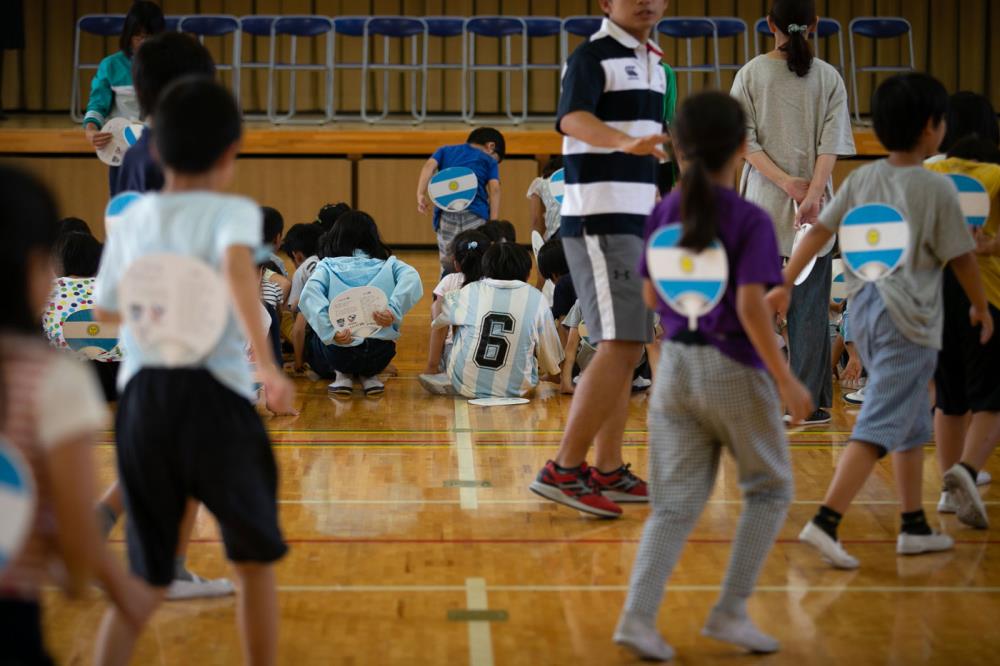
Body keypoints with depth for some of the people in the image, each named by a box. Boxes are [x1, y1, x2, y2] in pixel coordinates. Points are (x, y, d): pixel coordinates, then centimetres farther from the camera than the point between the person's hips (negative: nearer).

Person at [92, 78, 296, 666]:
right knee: (256, 560, 17)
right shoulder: (233, 212, 0)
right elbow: (237, 263, -23)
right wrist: (268, 364, -32)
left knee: (145, 582, 13)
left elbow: (107, 308, 26)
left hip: (142, 402, 4)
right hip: (215, 398, -4)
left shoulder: (133, 220, 13)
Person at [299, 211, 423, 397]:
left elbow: (309, 295, -12)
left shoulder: (328, 266, 7)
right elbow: (411, 278, -9)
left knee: (310, 338, 35)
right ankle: (370, 376, 14)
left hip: (339, 352, -1)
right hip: (381, 355, 2)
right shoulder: (388, 264, 11)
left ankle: (342, 374, 11)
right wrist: (394, 311, -18)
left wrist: (331, 331, -20)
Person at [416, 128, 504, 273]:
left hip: (446, 213, 2)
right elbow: (494, 188, 4)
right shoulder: (489, 160, 18)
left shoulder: (445, 151, 25)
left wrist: (420, 194, -5)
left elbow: (429, 166, 7)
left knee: (447, 268, 4)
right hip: (475, 214, -2)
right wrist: (494, 224, -3)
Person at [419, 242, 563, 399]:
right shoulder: (537, 299, -4)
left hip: (466, 386, 1)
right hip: (516, 390, 0)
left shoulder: (468, 293, -2)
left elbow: (438, 321, 18)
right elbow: (551, 355, 3)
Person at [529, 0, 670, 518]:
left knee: (624, 350, 11)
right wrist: (626, 142, -49)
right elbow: (573, 118, -30)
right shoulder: (593, 56, -10)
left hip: (636, 224, 9)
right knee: (620, 346, -16)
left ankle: (609, 472, 18)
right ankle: (563, 470, -13)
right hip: (599, 221, -9)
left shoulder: (654, 65, 16)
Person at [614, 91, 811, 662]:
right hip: (735, 369, -5)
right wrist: (785, 379, -16)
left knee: (677, 503, 7)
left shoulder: (664, 215, 3)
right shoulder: (751, 220, -13)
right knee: (771, 489, 14)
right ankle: (731, 612, 8)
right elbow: (751, 304, -21)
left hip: (676, 367, 5)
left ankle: (638, 615, -9)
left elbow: (652, 297, 10)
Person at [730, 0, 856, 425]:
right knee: (810, 306, 4)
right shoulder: (829, 78, 3)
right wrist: (811, 192, -13)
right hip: (815, 203, 0)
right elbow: (831, 143, -6)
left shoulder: (751, 74, 2)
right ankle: (810, 403, 3)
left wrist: (787, 182, -9)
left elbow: (743, 139, -5)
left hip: (762, 200, 0)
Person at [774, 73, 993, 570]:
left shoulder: (862, 179, 5)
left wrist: (784, 285, 6)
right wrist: (981, 308, 12)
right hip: (909, 318, -7)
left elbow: (818, 231, 1)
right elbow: (960, 258, -2)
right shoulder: (936, 188, -10)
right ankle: (825, 522, -21)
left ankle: (915, 527, 25)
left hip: (864, 306, 7)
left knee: (912, 424, 19)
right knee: (880, 426, -10)